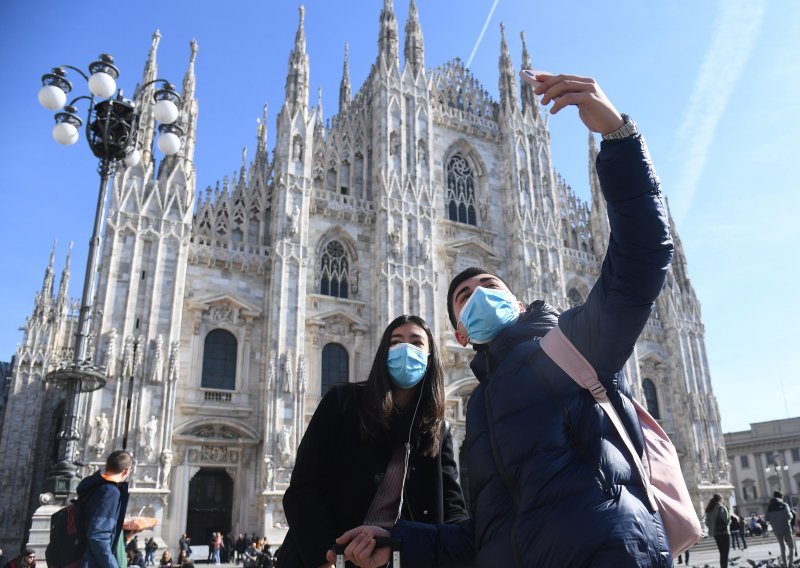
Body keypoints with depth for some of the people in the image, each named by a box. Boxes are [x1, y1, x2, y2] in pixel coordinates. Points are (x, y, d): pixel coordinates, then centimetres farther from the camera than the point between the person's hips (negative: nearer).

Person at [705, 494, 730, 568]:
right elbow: (725, 520, -20)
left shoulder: (709, 509, 11)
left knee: (722, 553, 16)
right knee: (725, 554, -5)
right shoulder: (721, 507, -9)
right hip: (723, 532, -7)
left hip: (715, 533, 7)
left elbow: (707, 522, 8)